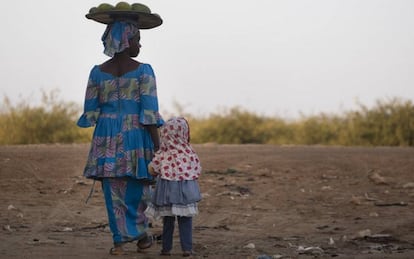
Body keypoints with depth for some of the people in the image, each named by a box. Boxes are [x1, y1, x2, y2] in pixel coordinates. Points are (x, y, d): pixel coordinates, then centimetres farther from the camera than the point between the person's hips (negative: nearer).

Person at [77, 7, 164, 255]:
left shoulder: (98, 72, 0)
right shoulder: (143, 71, -9)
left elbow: (90, 112, 4)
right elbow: (150, 113, -11)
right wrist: (157, 145, -7)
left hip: (107, 137, 2)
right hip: (136, 135, -2)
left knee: (114, 191, 8)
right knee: (137, 188, 14)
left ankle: (120, 240, 8)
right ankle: (141, 234, 26)